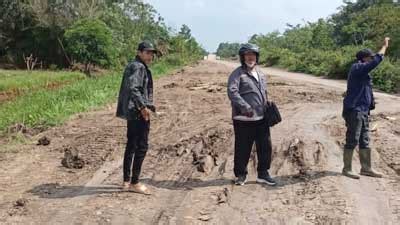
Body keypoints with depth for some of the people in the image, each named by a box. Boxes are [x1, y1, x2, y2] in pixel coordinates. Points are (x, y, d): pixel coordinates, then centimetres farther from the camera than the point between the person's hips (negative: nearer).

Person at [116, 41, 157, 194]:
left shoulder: (131, 66, 18)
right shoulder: (138, 67, -13)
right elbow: (133, 88, -26)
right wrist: (143, 107, -25)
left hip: (131, 112, 11)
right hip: (139, 112, -11)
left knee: (131, 146, 13)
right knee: (142, 146, -5)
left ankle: (126, 181, 20)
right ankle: (134, 183, 0)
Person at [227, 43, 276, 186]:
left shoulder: (260, 74, 17)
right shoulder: (237, 74, -7)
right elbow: (232, 92, -21)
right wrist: (245, 107, -30)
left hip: (261, 118, 7)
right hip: (244, 120, -7)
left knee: (265, 147, 9)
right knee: (243, 148, 2)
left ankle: (263, 174, 24)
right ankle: (240, 175, 19)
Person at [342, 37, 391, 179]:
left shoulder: (361, 71, 18)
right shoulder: (358, 68, -13)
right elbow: (377, 60, -20)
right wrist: (385, 46, -9)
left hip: (363, 111, 10)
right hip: (354, 110, -10)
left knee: (364, 141, 12)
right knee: (352, 141, -6)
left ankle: (366, 168, 19)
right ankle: (346, 169, 2)